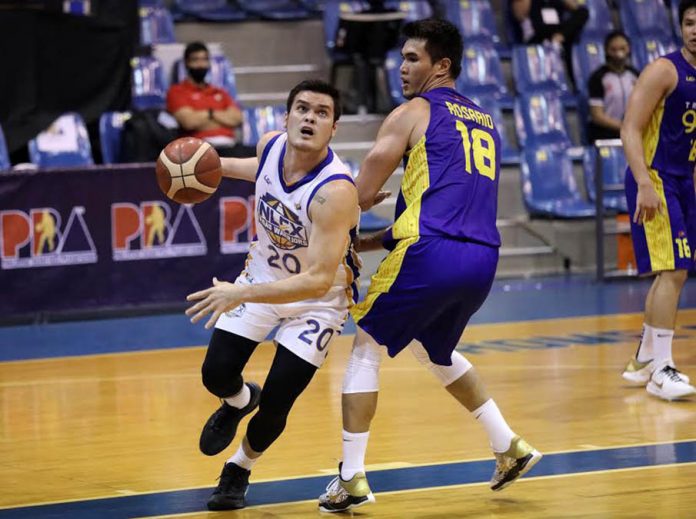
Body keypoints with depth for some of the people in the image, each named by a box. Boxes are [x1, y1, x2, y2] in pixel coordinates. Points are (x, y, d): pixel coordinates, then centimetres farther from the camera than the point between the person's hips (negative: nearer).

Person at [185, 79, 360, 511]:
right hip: (263, 274, 5)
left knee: (275, 407, -6)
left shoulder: (335, 192, -36)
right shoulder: (271, 145, -16)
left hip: (319, 299, -5)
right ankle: (239, 401, 41)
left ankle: (240, 470, 26)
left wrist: (241, 295, -40)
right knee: (217, 374, 2)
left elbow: (318, 280, -37)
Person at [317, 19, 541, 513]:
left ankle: (352, 477, 2)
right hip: (482, 258, 7)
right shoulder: (484, 122, 24)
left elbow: (360, 198, 1)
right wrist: (374, 241, 28)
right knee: (436, 351, 31)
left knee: (366, 347, 9)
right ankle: (510, 447, 26)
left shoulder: (412, 114, 3)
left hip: (432, 253, -7)